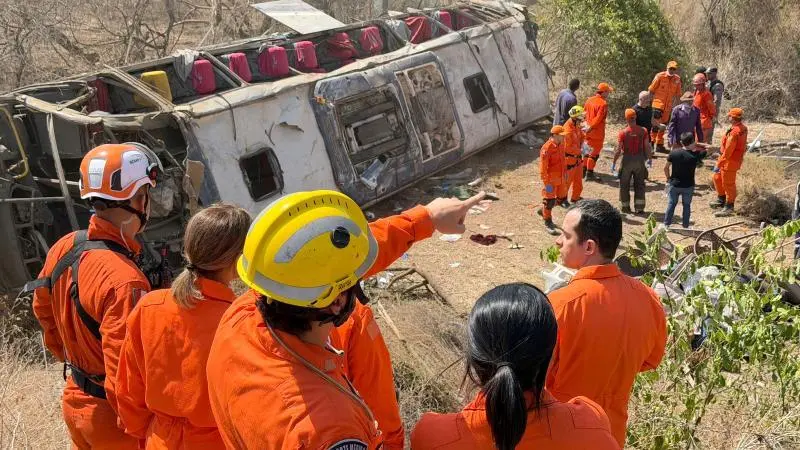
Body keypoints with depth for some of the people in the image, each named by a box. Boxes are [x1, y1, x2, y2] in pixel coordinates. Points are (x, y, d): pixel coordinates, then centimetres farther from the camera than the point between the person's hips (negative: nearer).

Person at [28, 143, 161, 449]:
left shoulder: (64, 248, -7)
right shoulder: (125, 282, -32)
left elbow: (43, 310, 11)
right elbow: (125, 377, -30)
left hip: (74, 401, 8)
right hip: (113, 415, -7)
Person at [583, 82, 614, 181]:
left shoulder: (589, 100, 3)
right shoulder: (603, 104, -19)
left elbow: (584, 113, 8)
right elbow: (598, 119, -23)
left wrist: (587, 127, 12)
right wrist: (590, 128, -16)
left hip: (588, 131, 7)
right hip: (597, 132, -7)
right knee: (594, 153, 5)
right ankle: (589, 173, 9)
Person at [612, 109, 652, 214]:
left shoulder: (623, 133, -13)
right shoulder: (643, 131, -7)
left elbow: (618, 150, -11)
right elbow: (647, 147, -3)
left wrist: (614, 163, -2)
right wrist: (650, 159, 12)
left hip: (627, 159, -2)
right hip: (640, 159, 2)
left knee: (624, 185, 12)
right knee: (639, 184, 12)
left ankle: (625, 207, 18)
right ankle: (639, 208, 11)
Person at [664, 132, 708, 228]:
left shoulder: (674, 153, -10)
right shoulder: (695, 155, -16)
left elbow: (666, 168, -3)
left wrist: (668, 179, 10)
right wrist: (696, 146, 2)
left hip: (674, 184, 1)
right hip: (688, 186, -1)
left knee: (671, 204, 13)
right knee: (686, 205, 13)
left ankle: (666, 224, 17)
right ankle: (685, 226, 19)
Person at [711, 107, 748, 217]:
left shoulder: (734, 133, -29)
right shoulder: (743, 128, 2)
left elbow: (727, 152, -27)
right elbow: (743, 145, 14)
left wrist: (718, 165, -21)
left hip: (730, 162, -10)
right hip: (736, 158, 10)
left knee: (728, 184, 2)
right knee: (717, 178, 23)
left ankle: (729, 208, 14)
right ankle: (721, 200, 37)